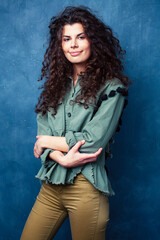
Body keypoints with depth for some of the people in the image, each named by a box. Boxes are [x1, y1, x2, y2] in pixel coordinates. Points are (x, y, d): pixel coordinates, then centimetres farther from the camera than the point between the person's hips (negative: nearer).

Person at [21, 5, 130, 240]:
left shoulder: (111, 87, -5)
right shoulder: (57, 83, 10)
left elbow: (93, 140, -13)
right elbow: (42, 136, 3)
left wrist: (49, 141, -3)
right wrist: (62, 158, -17)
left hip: (85, 186, -5)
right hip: (51, 185, 5)